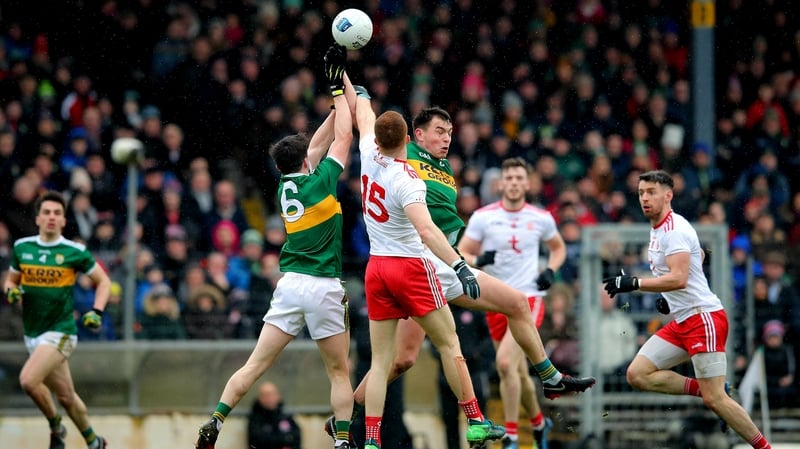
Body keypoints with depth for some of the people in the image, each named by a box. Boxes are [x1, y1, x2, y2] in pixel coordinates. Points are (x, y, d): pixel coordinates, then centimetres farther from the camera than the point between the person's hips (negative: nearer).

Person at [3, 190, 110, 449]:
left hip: (60, 331, -5)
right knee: (65, 396, 11)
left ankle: (55, 426, -1)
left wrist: (97, 312, -9)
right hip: (32, 333, 5)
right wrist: (11, 291, -6)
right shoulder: (21, 248, 4)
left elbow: (103, 281, 4)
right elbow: (10, 280, 17)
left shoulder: (74, 252, -7)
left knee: (28, 380, -24)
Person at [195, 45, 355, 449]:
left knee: (257, 364, 1)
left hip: (289, 284, 5)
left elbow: (317, 144, 21)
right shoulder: (319, 182, -7)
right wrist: (339, 89, 10)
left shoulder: (285, 185, 9)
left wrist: (339, 98, 22)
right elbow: (343, 137, 2)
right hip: (323, 287, -5)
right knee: (339, 372, 6)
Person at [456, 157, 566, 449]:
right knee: (519, 372, 11)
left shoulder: (541, 219, 1)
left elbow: (558, 248, 19)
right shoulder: (483, 217, -1)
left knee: (505, 362, -22)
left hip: (528, 298, -3)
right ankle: (539, 422, 37)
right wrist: (477, 261, -20)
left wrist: (550, 271, 0)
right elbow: (460, 255, 2)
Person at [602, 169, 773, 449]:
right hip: (681, 321, 10)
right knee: (637, 375, -1)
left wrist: (633, 284, -27)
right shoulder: (657, 229, 15)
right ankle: (702, 389, 4)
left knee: (714, 399, -12)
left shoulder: (674, 229, -15)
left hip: (704, 318, -10)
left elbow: (678, 279, -27)